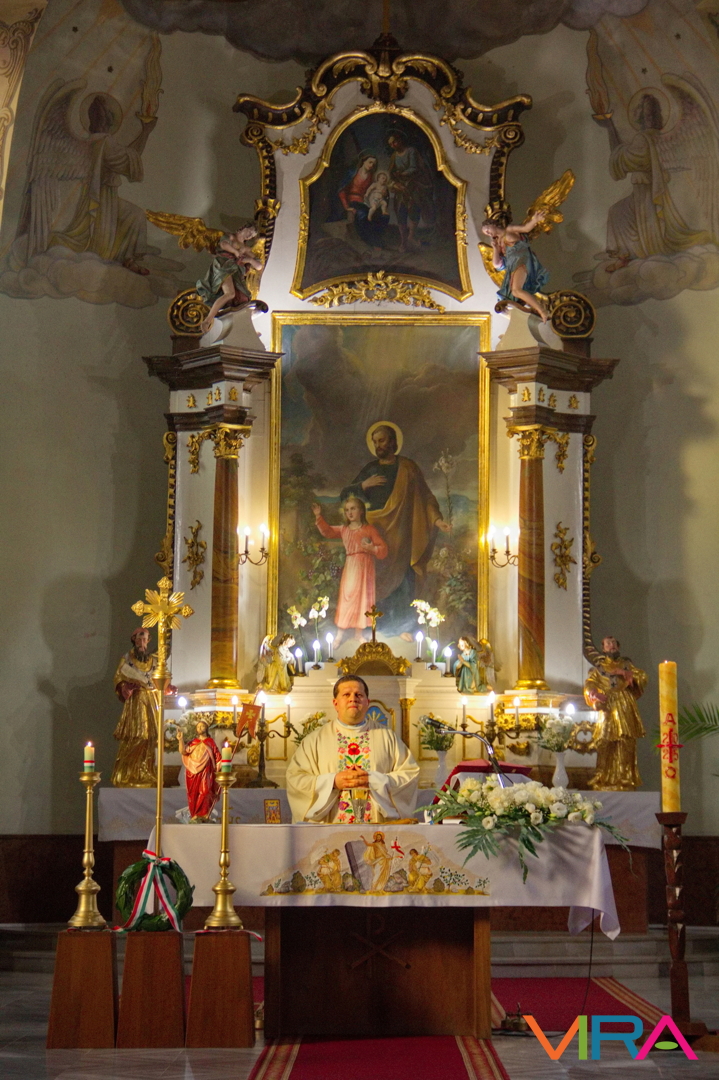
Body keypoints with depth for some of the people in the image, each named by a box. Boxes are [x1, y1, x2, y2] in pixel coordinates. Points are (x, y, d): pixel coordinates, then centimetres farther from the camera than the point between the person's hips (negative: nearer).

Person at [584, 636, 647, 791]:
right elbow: (589, 686, 5)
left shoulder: (626, 664, 21)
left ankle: (625, 780, -8)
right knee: (606, 745, -11)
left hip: (626, 709, 1)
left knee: (626, 745, -7)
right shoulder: (598, 667, 18)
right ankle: (604, 780, -11)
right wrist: (597, 698, -15)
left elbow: (642, 677, 8)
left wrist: (624, 673, -6)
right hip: (608, 709, -1)